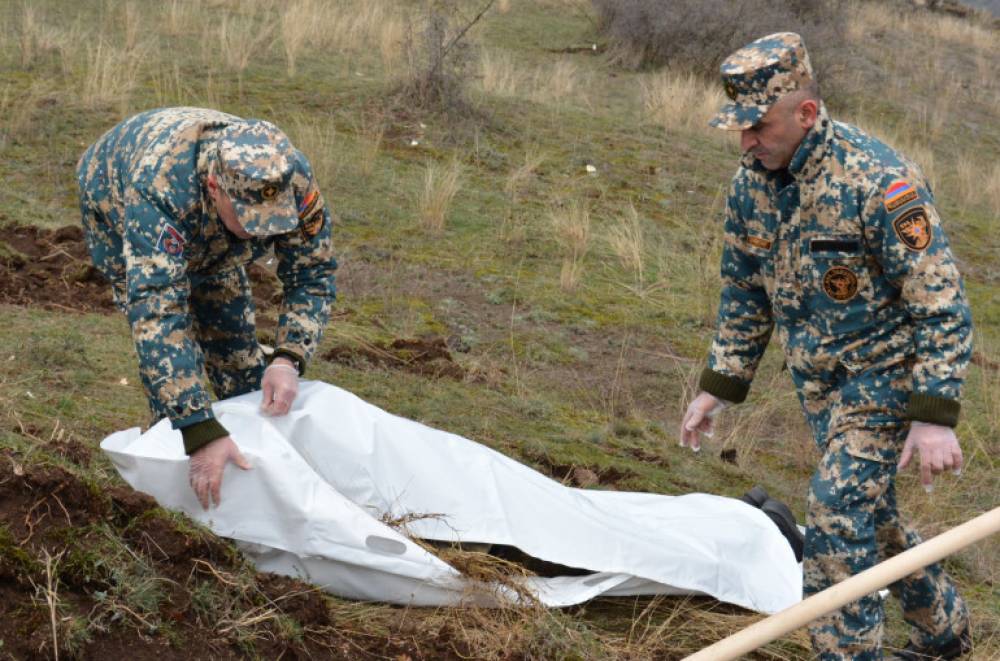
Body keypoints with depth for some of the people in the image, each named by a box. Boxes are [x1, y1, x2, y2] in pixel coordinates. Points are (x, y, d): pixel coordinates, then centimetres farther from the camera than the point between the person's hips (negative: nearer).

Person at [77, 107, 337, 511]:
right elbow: (156, 313, -55)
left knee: (232, 327, 3)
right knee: (170, 334, -18)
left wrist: (288, 359, -44)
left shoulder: (293, 180, -37)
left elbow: (312, 276, -26)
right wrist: (200, 433, -61)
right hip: (115, 205, -4)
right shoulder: (160, 189, -50)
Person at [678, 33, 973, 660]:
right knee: (869, 514, 17)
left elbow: (941, 305, -24)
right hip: (820, 379, 7)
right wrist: (718, 387, 10)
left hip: (886, 370, -7)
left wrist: (934, 417, -28)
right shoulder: (752, 184, -3)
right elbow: (745, 293, 12)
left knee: (838, 514, -17)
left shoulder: (879, 180, -25)